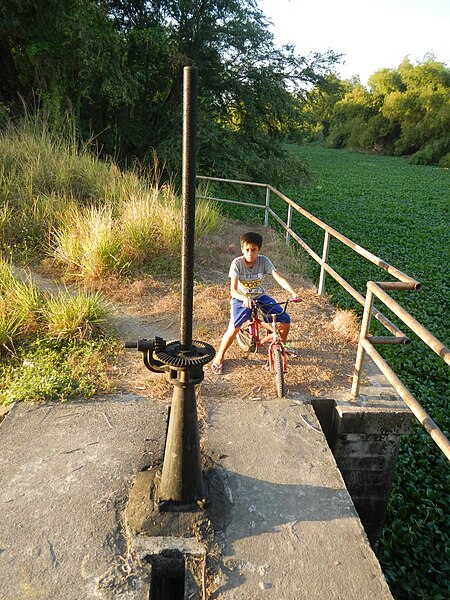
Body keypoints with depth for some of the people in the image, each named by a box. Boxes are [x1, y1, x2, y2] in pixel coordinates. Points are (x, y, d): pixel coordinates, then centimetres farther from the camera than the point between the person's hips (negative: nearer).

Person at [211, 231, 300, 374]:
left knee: (285, 320, -7)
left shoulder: (263, 261, -12)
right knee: (234, 328, -26)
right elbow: (233, 290, -26)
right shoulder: (237, 263, -20)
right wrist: (245, 299, -47)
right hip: (241, 298, -3)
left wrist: (293, 292, -37)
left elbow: (279, 278, -20)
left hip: (260, 297, 4)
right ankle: (219, 356, 1)